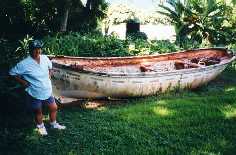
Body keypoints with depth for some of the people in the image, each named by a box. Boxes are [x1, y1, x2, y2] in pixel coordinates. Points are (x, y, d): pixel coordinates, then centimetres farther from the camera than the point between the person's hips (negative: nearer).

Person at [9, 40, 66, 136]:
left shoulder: (45, 58, -6)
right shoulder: (25, 64, -22)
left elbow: (50, 66, 17)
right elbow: (12, 73, -12)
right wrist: (23, 82, -13)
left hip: (48, 91, 5)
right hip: (35, 94, -5)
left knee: (54, 108, 17)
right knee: (38, 112, 17)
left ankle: (54, 124, 44)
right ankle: (40, 126, 44)